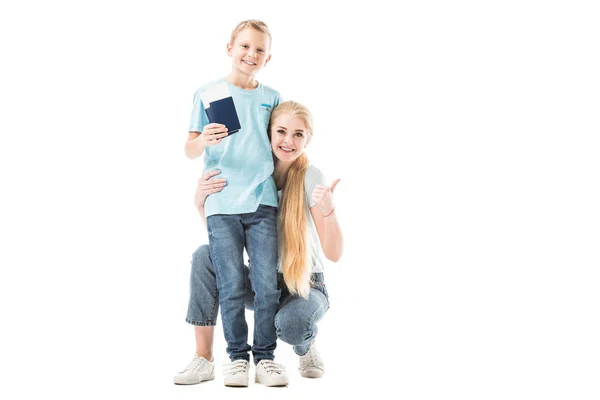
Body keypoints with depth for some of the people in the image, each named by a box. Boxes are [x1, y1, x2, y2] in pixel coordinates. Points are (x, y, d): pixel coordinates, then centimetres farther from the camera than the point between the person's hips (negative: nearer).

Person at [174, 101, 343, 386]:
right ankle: (203, 359, -13)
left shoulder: (311, 178, -15)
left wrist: (328, 210, -36)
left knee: (290, 324, -36)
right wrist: (201, 202, -18)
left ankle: (306, 347, 4)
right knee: (205, 255, -21)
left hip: (305, 287, -3)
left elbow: (334, 254, -19)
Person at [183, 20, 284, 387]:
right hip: (221, 204, -1)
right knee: (232, 286, 0)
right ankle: (238, 356, 14)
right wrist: (204, 140, -16)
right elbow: (190, 150, 3)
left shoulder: (272, 98, 13)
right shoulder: (208, 93, 7)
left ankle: (265, 356, 12)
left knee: (268, 284, -2)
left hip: (263, 202, 2)